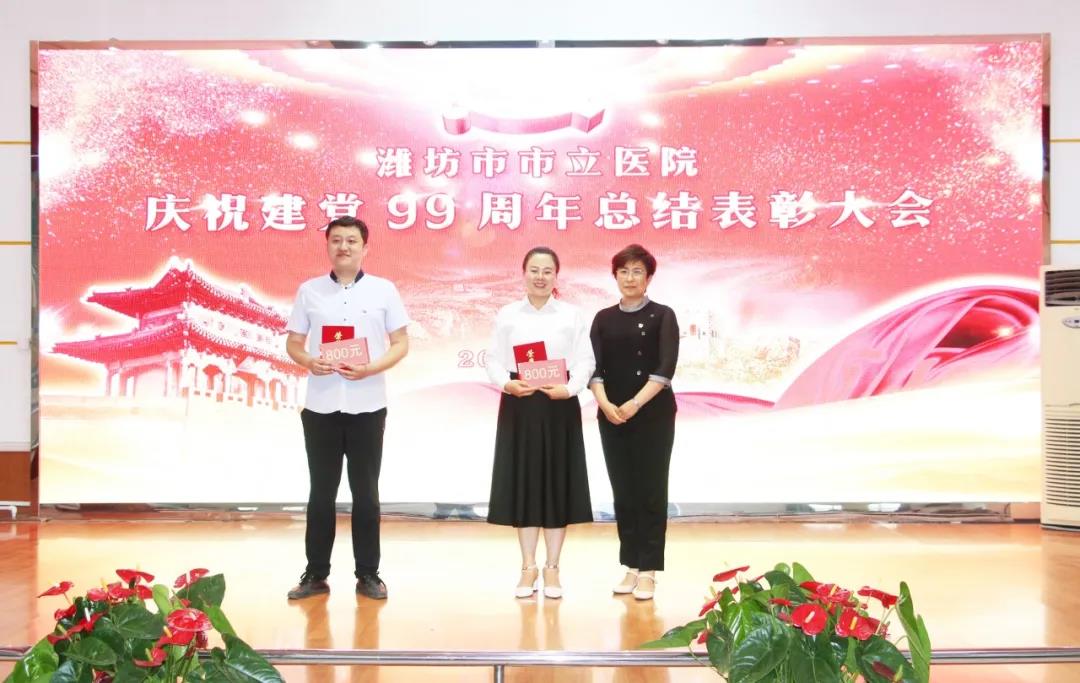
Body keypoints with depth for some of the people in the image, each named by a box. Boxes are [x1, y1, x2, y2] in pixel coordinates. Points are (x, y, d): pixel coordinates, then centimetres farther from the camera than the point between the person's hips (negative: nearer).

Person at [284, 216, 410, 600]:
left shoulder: (383, 290, 2)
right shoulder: (309, 291, 6)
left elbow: (401, 344, 2)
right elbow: (293, 344, 8)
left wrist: (371, 368, -15)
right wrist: (309, 362, -15)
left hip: (367, 406, -1)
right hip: (320, 406, 1)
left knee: (365, 492, 6)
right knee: (321, 492, 7)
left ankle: (368, 574, 16)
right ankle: (316, 574, 17)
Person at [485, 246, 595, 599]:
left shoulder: (573, 315, 4)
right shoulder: (507, 315, 6)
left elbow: (585, 361, -2)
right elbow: (494, 360, 2)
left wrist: (569, 388, -18)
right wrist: (507, 384, -17)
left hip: (560, 405, -1)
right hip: (519, 406, 1)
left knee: (558, 484, 3)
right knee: (523, 483, 4)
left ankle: (552, 568, 16)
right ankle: (528, 567, 16)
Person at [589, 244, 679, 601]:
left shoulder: (662, 316, -1)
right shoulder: (604, 319, 9)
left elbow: (665, 368, -12)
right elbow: (593, 367, -2)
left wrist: (635, 403, -22)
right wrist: (604, 403, -19)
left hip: (654, 415, -3)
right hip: (611, 417, 4)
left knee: (650, 491, -1)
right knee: (623, 492, 8)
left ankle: (648, 571, 5)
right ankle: (631, 566, 17)